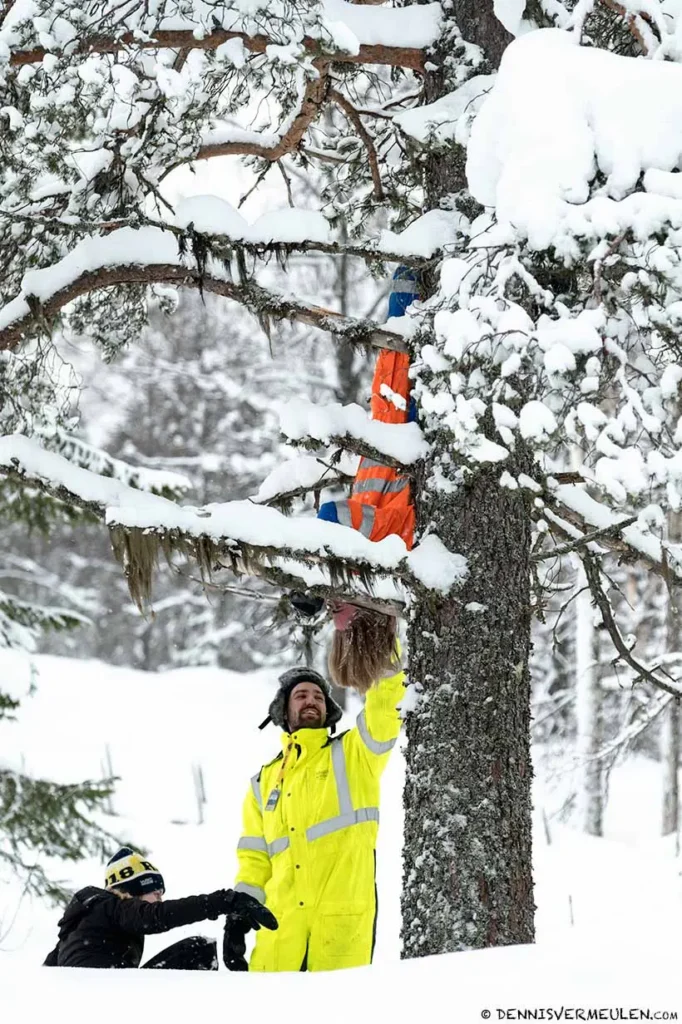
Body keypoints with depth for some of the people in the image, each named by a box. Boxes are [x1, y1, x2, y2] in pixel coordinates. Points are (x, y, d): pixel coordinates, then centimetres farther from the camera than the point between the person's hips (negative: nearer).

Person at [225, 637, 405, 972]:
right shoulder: (266, 781, 21)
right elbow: (255, 859, 19)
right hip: (282, 917, 3)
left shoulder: (353, 754, 13)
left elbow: (384, 709, -5)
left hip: (343, 915, -3)